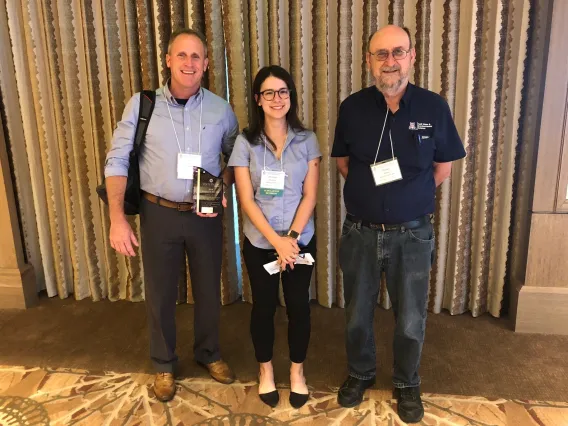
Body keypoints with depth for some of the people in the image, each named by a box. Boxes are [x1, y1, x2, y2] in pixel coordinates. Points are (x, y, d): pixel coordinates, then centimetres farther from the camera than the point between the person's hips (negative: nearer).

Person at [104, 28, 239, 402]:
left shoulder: (220, 109, -2)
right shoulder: (142, 104, -6)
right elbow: (117, 161, -5)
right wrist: (118, 218, -13)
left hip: (205, 215, 1)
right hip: (159, 213, -1)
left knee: (208, 290, 15)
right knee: (160, 294, 12)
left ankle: (209, 353, 40)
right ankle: (165, 364, 35)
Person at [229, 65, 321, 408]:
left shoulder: (307, 140, -2)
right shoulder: (245, 142, -5)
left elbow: (310, 196, -5)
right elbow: (246, 200, -9)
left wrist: (291, 238, -15)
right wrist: (276, 241, -16)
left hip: (301, 240, 1)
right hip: (259, 242, 0)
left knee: (299, 306, 10)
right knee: (263, 306, 12)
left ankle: (297, 371, 32)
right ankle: (266, 370, 34)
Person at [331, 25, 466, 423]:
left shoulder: (434, 107, -7)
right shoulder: (352, 107, -4)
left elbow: (442, 168, 4)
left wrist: (408, 196, 3)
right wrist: (373, 191, 2)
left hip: (413, 234, -1)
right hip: (361, 232, 1)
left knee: (411, 320, 12)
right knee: (358, 316, 15)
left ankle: (407, 385, 38)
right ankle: (361, 374, 41)